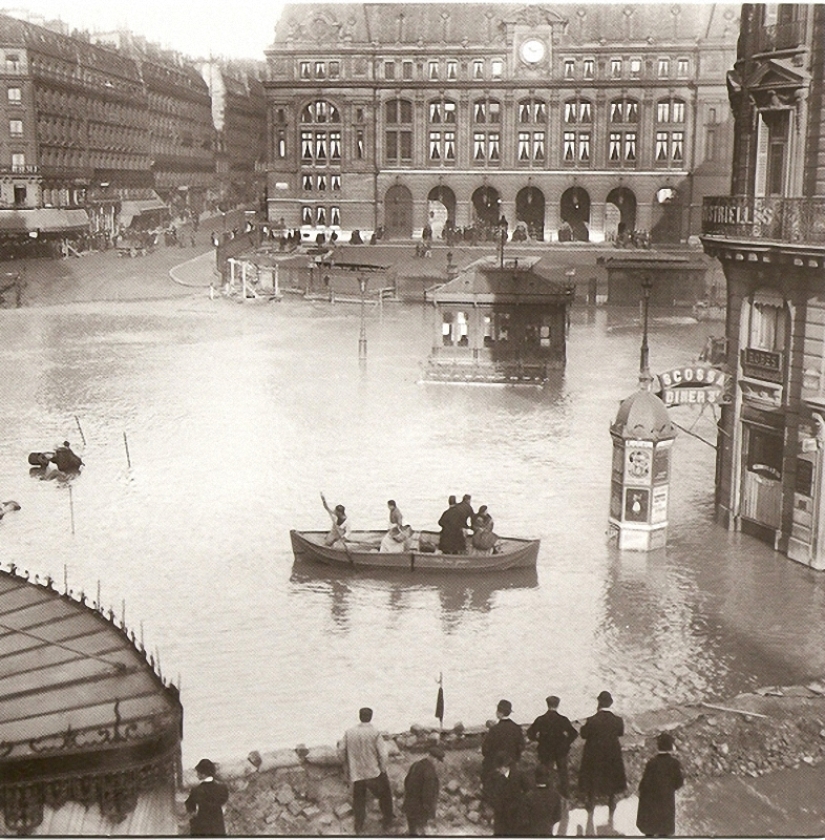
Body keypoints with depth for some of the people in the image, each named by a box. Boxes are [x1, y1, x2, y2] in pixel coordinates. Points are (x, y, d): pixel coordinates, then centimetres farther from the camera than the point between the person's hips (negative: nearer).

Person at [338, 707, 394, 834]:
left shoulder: (349, 732, -6)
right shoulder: (375, 733, -16)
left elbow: (341, 751, 0)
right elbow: (383, 754, -17)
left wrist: (347, 766, 16)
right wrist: (383, 771, -3)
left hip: (356, 774, 3)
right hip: (374, 773, -3)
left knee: (358, 800, 20)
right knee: (385, 796, 21)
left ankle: (359, 827, 29)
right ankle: (387, 822, 31)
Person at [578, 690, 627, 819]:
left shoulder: (592, 720, -25)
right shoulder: (618, 720, -17)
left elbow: (583, 734, -12)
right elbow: (621, 733, 1)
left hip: (594, 756, -2)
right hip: (612, 757, 2)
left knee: (591, 784, 19)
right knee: (612, 784, 20)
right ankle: (611, 815, 28)